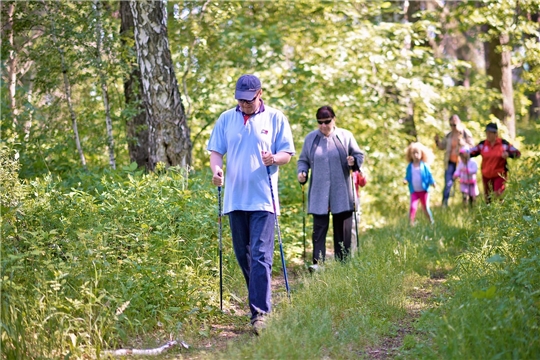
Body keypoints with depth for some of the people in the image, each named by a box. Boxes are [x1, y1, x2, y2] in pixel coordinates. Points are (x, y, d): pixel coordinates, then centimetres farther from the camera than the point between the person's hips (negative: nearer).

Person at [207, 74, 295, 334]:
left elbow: (287, 154, 4)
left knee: (260, 256, -11)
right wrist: (216, 168, -12)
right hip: (235, 199, 4)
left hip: (263, 199, -4)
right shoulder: (226, 119, 10)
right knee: (242, 256, 11)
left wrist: (274, 158, -19)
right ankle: (259, 299, 29)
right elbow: (215, 151, 10)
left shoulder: (275, 118, 3)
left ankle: (260, 312, -14)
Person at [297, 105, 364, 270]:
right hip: (319, 193, 0)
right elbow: (303, 160, 16)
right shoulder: (310, 138, 7)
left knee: (342, 228, 4)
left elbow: (359, 155, 10)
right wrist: (302, 172, -5)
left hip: (341, 193, 0)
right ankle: (318, 262, -11)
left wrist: (354, 161, -12)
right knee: (319, 228, -7)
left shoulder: (345, 136, 4)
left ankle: (342, 262, 12)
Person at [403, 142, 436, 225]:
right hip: (414, 191, 1)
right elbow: (407, 177, 9)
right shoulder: (410, 167, 2)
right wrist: (405, 180, -13)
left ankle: (432, 221, 23)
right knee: (413, 207, -11)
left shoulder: (424, 166, -3)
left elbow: (429, 175, -1)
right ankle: (411, 223, -7)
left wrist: (432, 182, -18)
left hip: (424, 191, -1)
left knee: (426, 207, 7)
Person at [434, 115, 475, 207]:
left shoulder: (466, 134, -4)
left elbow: (472, 147, -9)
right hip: (451, 162, 3)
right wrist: (437, 141, -4)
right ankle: (444, 205, -4)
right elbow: (442, 146, 16)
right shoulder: (449, 135, 9)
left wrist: (462, 143, -25)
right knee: (448, 184, -5)